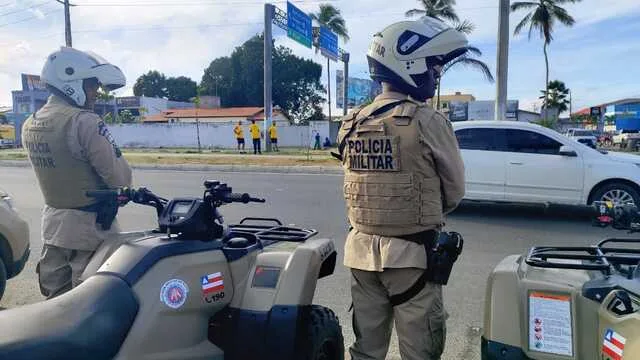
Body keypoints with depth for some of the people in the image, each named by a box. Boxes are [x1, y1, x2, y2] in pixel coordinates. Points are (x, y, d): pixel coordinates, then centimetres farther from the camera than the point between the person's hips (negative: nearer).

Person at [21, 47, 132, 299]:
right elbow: (121, 177, -21)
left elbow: (55, 169, 11)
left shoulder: (29, 125, 5)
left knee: (56, 300, 19)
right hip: (90, 226, -8)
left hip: (52, 224, 8)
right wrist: (123, 184, -1)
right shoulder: (84, 121, -21)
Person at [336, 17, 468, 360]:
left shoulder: (351, 124, 2)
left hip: (362, 251, 6)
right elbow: (455, 190, -2)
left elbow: (361, 184, 8)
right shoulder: (428, 121, -14)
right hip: (411, 254, -5)